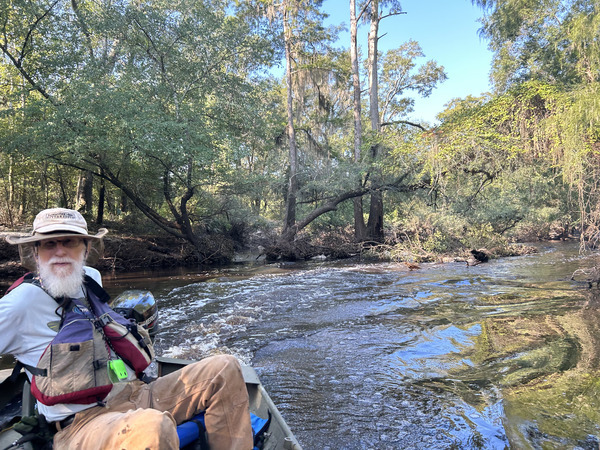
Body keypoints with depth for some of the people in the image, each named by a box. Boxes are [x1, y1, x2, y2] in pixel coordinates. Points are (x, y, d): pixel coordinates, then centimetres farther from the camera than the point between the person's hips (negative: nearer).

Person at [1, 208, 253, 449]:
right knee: (153, 427, -41)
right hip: (83, 421, -7)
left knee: (225, 370, -4)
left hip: (135, 394, 7)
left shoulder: (92, 278, 10)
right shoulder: (21, 303, -9)